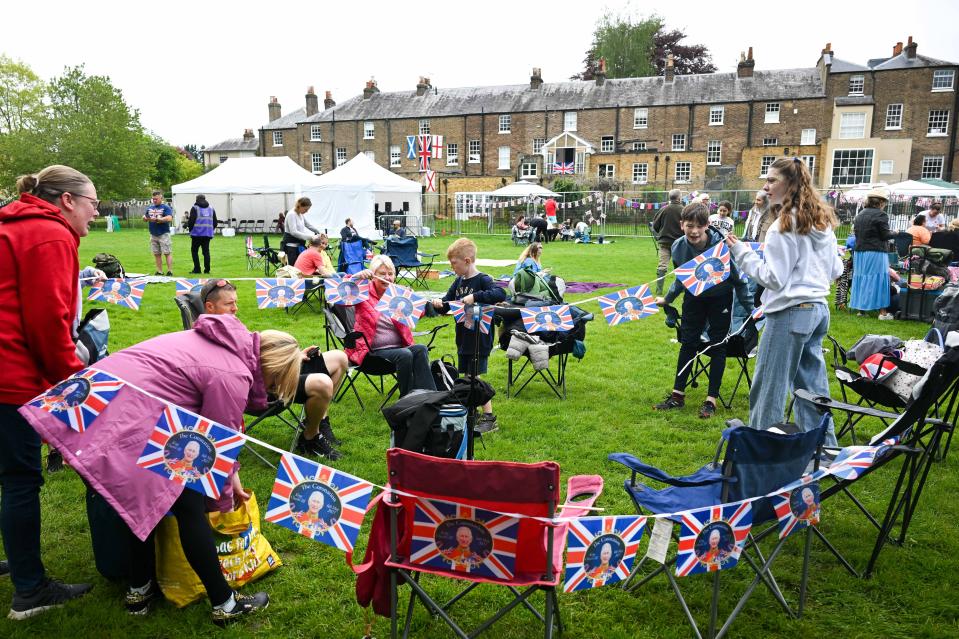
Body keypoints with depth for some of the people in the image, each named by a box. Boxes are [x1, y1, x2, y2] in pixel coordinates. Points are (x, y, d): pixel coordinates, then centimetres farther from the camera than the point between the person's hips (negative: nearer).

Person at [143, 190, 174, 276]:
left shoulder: (166, 207, -3)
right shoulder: (150, 208, 15)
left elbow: (169, 218, -17)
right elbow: (145, 217, 21)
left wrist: (157, 219, -22)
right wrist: (145, 218, -4)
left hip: (163, 234, -6)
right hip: (153, 235, 6)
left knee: (167, 253, -5)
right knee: (156, 254, 8)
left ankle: (170, 271, -2)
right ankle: (159, 271, 14)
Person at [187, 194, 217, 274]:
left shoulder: (195, 208, -1)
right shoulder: (211, 208, 14)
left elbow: (191, 221, -7)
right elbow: (215, 222, 13)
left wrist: (190, 228, 10)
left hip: (197, 233, -4)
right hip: (208, 234, 4)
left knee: (194, 250, 5)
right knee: (206, 251, 8)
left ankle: (197, 269, 0)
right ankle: (207, 269, 3)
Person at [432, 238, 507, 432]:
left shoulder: (482, 280, -13)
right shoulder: (458, 282, 9)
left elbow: (500, 294, -30)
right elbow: (447, 304, 16)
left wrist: (475, 296, -34)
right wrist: (440, 304, -6)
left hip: (479, 338, -7)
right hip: (463, 338, 8)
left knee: (475, 377, -4)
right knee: (467, 377, 14)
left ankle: (490, 418, 6)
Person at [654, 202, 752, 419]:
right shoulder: (679, 247, -17)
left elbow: (737, 279, -15)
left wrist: (750, 308, -6)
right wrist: (667, 299, 14)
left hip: (720, 298, -3)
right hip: (694, 297, 4)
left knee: (717, 346, 3)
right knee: (687, 343, 9)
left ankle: (711, 399, 12)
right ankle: (678, 395, 19)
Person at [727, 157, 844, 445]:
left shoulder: (784, 225, -15)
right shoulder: (822, 222, 10)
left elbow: (773, 277, -16)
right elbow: (835, 270, 15)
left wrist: (743, 254, -9)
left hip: (790, 313, -9)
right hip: (818, 309, 9)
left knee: (768, 388, 0)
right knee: (812, 385, 16)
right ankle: (823, 447, 23)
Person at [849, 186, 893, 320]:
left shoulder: (860, 214, 9)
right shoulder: (880, 214, -12)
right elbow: (885, 235, -10)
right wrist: (894, 233, 8)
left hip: (859, 252, 7)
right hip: (875, 253, -7)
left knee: (861, 278, 11)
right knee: (878, 279, -1)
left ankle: (860, 308, 16)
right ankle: (882, 312, 2)